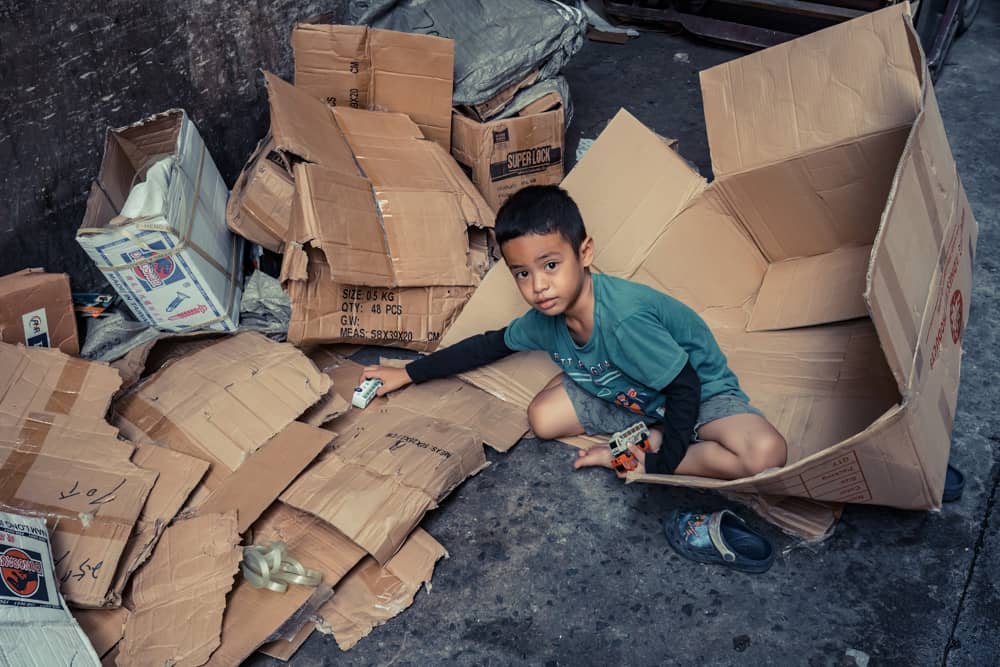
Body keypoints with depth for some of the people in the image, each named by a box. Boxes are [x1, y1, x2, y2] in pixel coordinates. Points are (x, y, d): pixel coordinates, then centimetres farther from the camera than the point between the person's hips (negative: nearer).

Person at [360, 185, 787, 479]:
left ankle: (631, 454, -15)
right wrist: (408, 374, 4)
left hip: (700, 392, -5)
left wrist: (658, 464, -25)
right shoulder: (546, 319, -16)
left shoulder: (623, 321, -40)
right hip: (631, 394, 5)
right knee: (543, 418, -14)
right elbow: (490, 345, 2)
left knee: (766, 454, -32)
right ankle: (651, 435, -3)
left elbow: (685, 386, -29)